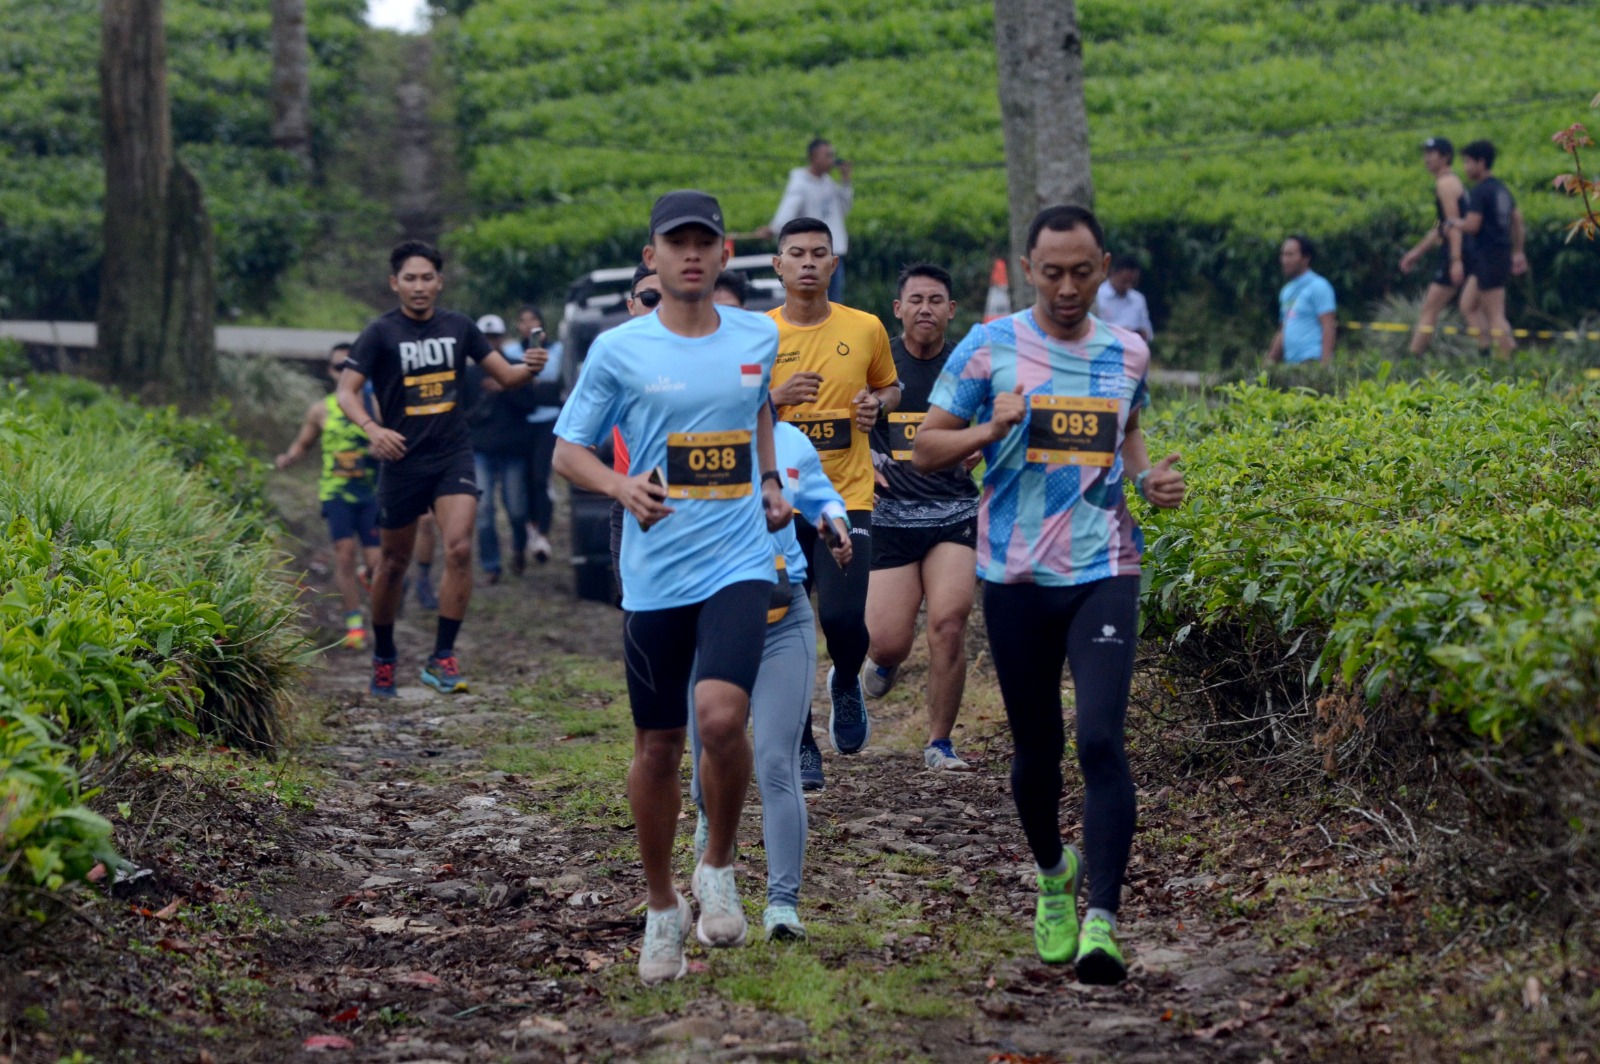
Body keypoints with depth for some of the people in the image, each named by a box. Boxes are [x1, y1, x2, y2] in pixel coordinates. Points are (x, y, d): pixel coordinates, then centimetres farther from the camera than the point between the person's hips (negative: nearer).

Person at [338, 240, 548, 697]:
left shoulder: (459, 328, 5)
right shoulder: (381, 333, -5)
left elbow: (505, 375, 10)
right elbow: (346, 391, -12)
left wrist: (529, 368, -14)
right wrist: (372, 428, -31)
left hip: (453, 457, 2)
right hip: (402, 460, -2)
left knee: (459, 549, -17)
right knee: (394, 562, 8)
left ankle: (442, 659, -11)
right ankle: (383, 656, 28)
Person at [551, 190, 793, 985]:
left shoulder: (758, 339, 7)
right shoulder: (618, 350, -2)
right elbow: (567, 450, 3)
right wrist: (620, 486, -15)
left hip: (739, 563, 0)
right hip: (654, 575, 0)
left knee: (721, 716, -22)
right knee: (658, 747, 6)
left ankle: (718, 867, 4)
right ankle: (662, 909, 25)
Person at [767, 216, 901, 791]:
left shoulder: (866, 329, 3)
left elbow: (890, 386, 19)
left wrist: (877, 404, -4)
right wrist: (775, 398, -16)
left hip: (848, 496, 0)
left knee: (844, 617, -13)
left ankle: (846, 684, 22)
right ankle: (801, 746, 16)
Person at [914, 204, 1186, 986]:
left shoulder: (1128, 354, 7)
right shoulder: (988, 349, -1)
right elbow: (925, 450, 2)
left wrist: (1150, 479, 5)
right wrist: (992, 428, -17)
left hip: (1104, 574, 0)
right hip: (1016, 577, 0)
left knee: (1101, 740, -15)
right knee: (1036, 748, 9)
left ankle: (1102, 923, -16)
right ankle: (1052, 875, 37)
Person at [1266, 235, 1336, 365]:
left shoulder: (1318, 286, -4)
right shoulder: (1287, 291, 20)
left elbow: (1328, 328, -11)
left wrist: (1325, 363, -19)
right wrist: (1270, 360, 19)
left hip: (1312, 361, -8)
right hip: (1291, 362, 8)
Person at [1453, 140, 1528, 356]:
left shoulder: (1480, 191, -14)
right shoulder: (1502, 189, 15)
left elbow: (1471, 225, -21)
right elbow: (1517, 220, 21)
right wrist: (1518, 252, 27)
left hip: (1488, 257, -10)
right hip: (1502, 254, 10)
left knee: (1495, 315, -6)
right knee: (1468, 306, 15)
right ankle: (1485, 351, 8)